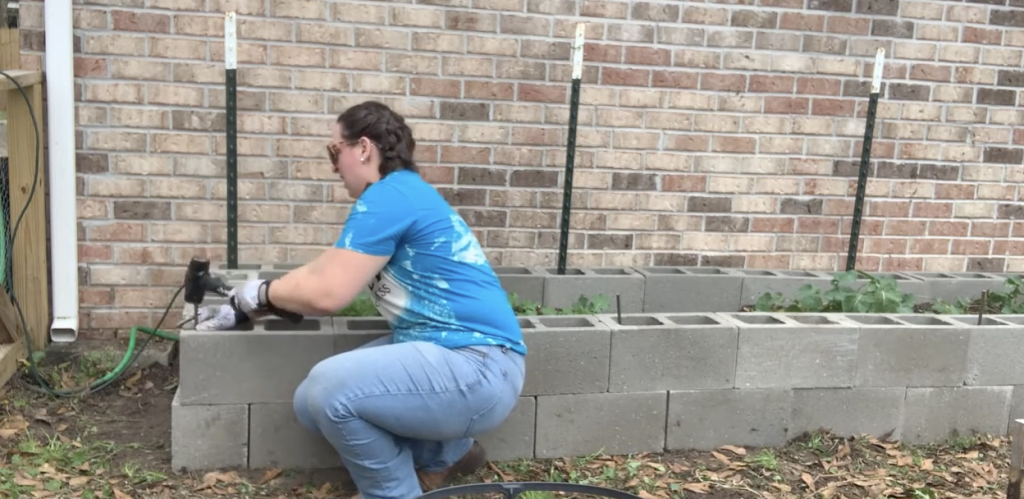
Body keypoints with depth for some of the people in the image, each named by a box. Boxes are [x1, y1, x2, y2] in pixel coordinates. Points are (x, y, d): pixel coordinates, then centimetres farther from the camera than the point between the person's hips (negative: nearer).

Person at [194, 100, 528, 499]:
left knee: (329, 389, -25)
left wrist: (262, 293, 2)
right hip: (441, 353, 10)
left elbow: (326, 294, -17)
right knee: (312, 403, 4)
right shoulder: (398, 196, 18)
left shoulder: (390, 196, -14)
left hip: (479, 366, -10)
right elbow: (319, 271, 23)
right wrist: (244, 309, 24)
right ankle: (446, 453, 18)